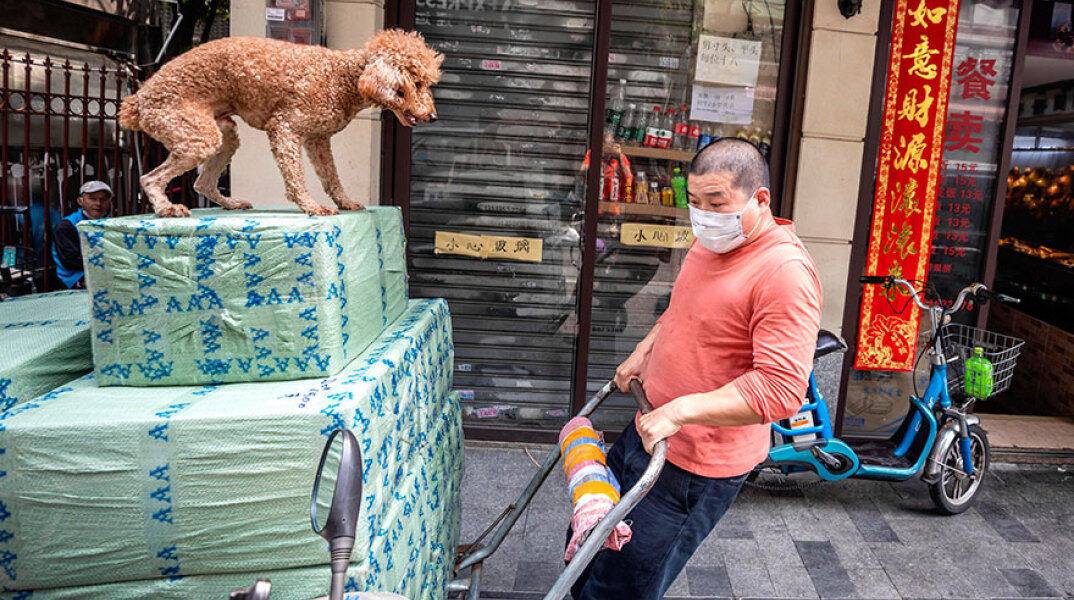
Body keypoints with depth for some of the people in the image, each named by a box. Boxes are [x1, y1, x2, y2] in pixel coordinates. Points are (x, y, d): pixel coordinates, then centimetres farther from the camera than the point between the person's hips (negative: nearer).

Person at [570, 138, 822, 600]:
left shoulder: (785, 272, -24)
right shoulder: (711, 243, 5)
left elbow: (782, 389, -31)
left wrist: (680, 410, -34)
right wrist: (643, 353, 12)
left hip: (695, 464, -9)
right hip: (649, 429, 9)